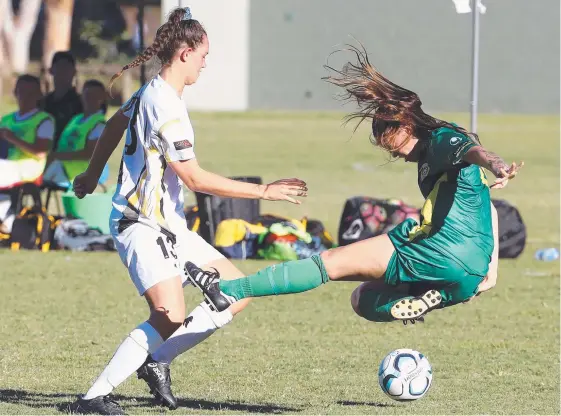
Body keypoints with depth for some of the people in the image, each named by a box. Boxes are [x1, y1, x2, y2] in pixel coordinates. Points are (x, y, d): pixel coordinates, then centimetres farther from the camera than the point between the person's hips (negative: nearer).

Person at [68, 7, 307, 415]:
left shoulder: (152, 92, 11)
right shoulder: (165, 105, -20)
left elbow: (116, 125, 29)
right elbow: (194, 178, -21)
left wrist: (92, 174, 45)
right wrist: (263, 191, -17)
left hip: (169, 227, 10)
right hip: (142, 226, -10)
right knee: (171, 317, -27)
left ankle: (157, 361, 10)